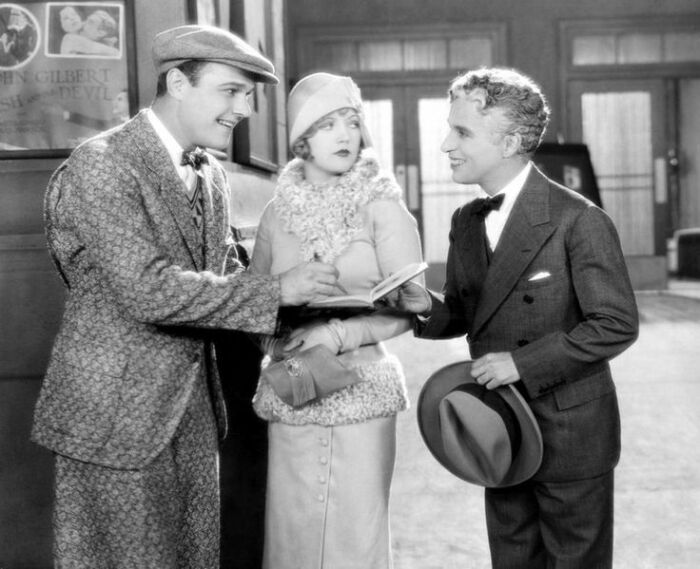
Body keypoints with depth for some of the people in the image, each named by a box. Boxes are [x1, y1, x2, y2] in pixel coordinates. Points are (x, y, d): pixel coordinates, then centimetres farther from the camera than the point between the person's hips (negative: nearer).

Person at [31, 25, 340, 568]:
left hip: (194, 411, 8)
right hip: (115, 414, -7)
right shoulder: (101, 166, -17)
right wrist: (276, 289, -23)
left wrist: (303, 304, -2)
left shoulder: (211, 175, 9)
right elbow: (148, 290, -25)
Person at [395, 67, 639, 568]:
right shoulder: (466, 222, 5)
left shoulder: (578, 220, -16)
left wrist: (523, 362, -21)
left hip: (570, 437, -6)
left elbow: (617, 324, -16)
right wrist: (427, 307, -9)